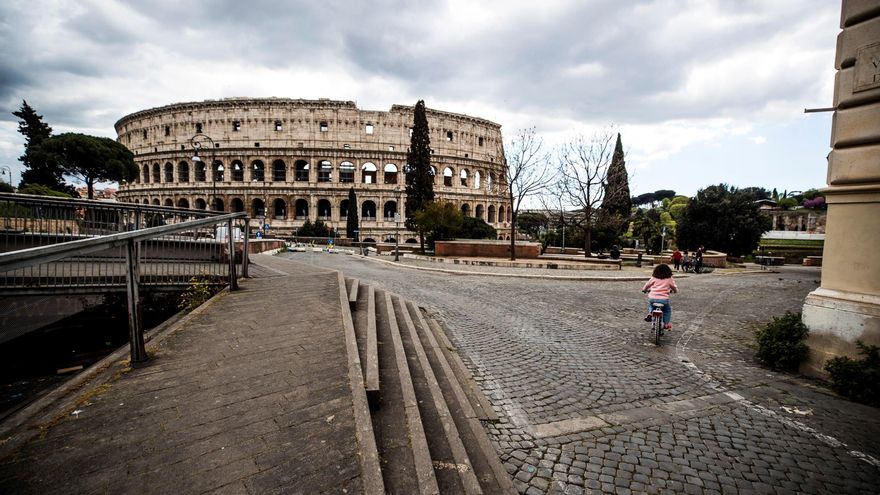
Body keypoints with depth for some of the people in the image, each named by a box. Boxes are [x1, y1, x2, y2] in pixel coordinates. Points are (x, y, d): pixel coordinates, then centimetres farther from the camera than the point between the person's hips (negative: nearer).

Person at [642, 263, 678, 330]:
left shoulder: (654, 278, 10)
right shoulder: (669, 279, 9)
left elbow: (647, 285, 19)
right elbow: (675, 288, 22)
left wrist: (644, 290, 39)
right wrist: (672, 290, 44)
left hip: (652, 298, 1)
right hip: (664, 299, -1)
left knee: (650, 305, 35)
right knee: (668, 309, 26)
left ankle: (650, 313, 10)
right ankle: (666, 324, 19)